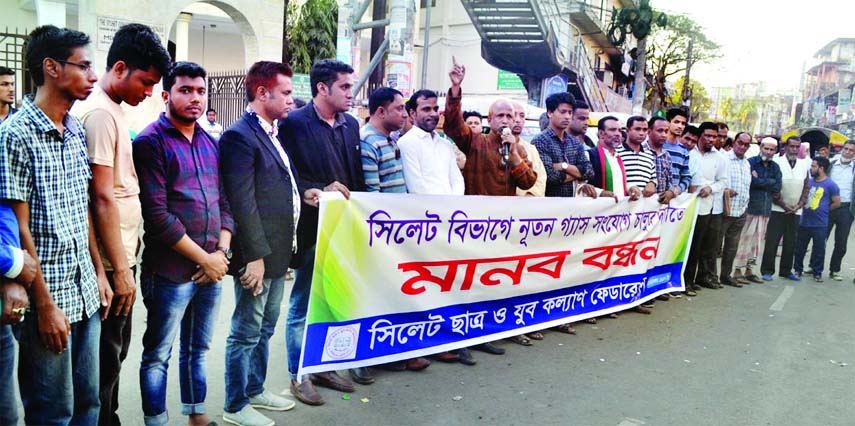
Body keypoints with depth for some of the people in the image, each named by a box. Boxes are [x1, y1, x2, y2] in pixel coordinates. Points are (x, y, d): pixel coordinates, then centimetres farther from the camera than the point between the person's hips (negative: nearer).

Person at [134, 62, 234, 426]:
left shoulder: (210, 143, 11)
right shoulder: (151, 142, -8)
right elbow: (157, 214, -16)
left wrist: (222, 252, -3)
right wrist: (204, 258, -13)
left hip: (212, 268, 6)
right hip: (170, 272, -6)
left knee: (198, 349, 19)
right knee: (158, 355, 7)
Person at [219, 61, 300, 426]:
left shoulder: (274, 133, 13)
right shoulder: (239, 136, -16)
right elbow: (242, 202, -20)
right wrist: (255, 256, -21)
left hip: (277, 250, 9)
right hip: (257, 253, -9)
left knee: (265, 328, 21)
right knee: (246, 332, 4)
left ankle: (255, 389, 37)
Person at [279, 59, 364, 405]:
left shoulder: (351, 124, 10)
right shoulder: (294, 123, -9)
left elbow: (357, 174, 11)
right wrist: (316, 193, -26)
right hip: (312, 228, -6)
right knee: (303, 306, 7)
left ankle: (323, 367, 31)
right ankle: (298, 375, 21)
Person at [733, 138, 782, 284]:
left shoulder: (775, 167, 14)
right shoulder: (751, 162, -2)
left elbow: (777, 187, 0)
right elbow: (750, 181, -18)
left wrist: (759, 180, -7)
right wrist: (769, 183, -9)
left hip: (765, 209, 6)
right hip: (750, 207, -6)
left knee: (758, 239, 10)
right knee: (745, 238, -6)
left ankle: (749, 270, 19)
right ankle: (737, 271, -1)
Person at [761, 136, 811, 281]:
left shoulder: (804, 164, 9)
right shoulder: (777, 162, -5)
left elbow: (807, 187, 10)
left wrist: (799, 205, -1)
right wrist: (784, 205, -9)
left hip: (796, 211, 4)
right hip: (778, 209, -4)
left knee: (790, 242, 8)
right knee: (772, 241, -4)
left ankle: (786, 270, 18)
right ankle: (767, 270, 3)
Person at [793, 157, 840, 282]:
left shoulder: (830, 185, -10)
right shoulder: (809, 181, 6)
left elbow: (837, 203, -6)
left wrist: (823, 210, 1)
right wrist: (804, 207, 6)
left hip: (820, 224, -5)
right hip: (804, 222, 5)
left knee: (819, 249, 6)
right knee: (799, 248, 11)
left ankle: (817, 273, 18)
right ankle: (798, 270, 23)